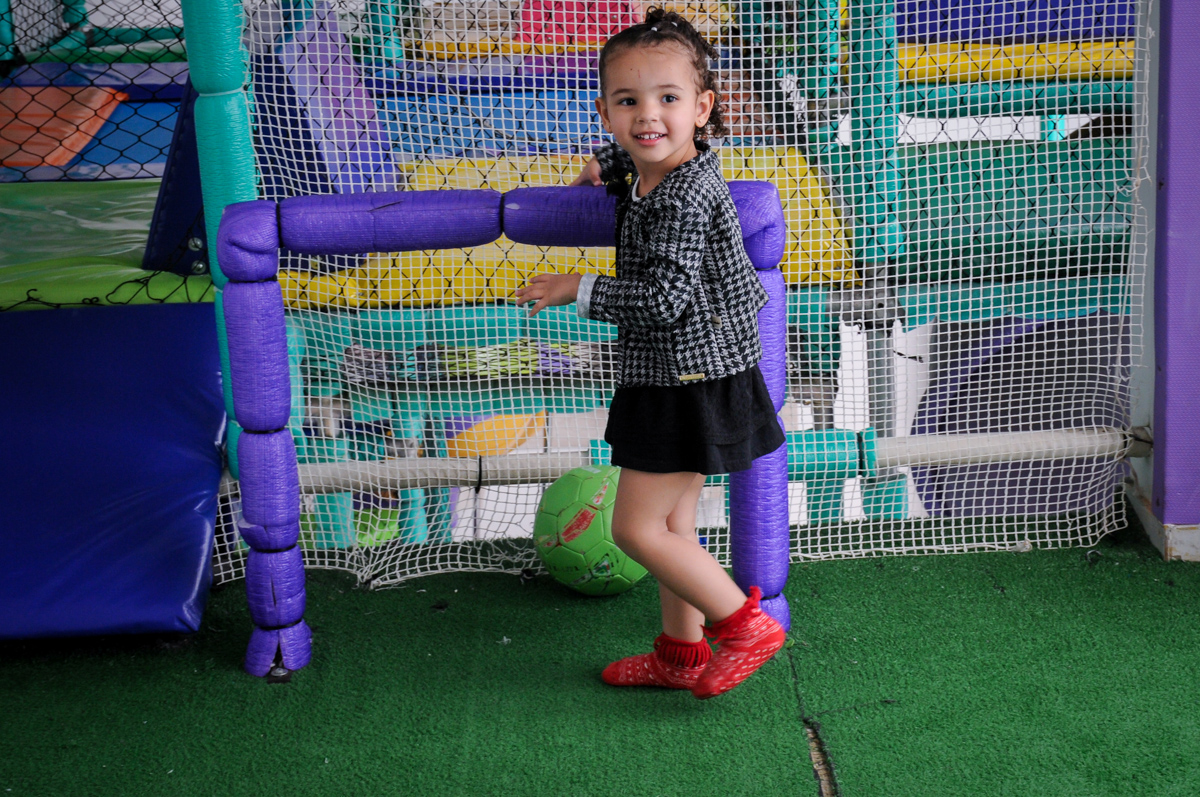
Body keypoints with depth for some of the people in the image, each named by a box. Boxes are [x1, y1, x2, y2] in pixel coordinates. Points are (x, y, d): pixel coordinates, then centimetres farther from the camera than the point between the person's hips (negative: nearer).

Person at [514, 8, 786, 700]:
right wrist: (604, 165, 21)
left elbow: (665, 299, -28)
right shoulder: (653, 173, 5)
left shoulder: (687, 198, -24)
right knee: (672, 524, 17)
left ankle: (745, 624, 7)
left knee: (637, 528, -3)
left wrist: (580, 291, -19)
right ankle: (682, 654, 29)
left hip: (693, 380, -10)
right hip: (673, 378, 10)